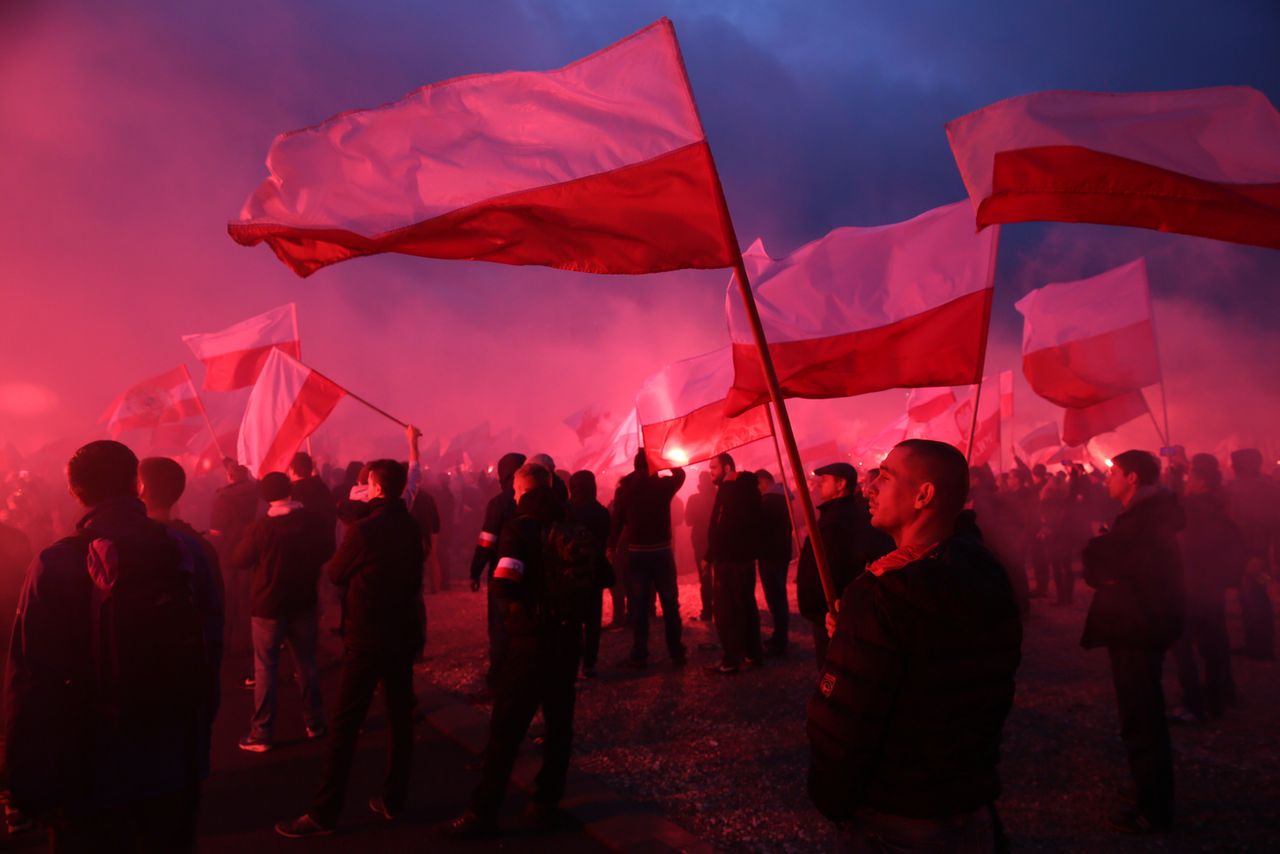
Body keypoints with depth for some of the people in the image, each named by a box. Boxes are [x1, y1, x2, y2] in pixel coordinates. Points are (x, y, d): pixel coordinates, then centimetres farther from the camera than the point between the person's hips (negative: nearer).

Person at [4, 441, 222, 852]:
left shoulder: (54, 566, -17)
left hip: (91, 776, -2)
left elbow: (30, 681, -14)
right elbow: (210, 646, -2)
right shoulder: (187, 551, -7)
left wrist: (26, 782, -3)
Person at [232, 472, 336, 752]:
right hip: (305, 603, 3)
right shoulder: (317, 522, -10)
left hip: (269, 606, -3)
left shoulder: (262, 527, -19)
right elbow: (328, 554, 8)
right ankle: (315, 723, 24)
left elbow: (239, 561, -4)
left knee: (265, 668, 6)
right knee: (307, 664, 15)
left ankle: (261, 735, 10)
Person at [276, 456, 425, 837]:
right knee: (400, 718, 12)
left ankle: (324, 813, 6)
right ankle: (393, 799, 22)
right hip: (403, 633, 7)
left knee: (345, 724, 0)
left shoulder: (364, 529, -16)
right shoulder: (412, 527, 4)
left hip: (367, 637, -6)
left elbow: (335, 574, -1)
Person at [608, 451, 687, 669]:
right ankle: (677, 653, 13)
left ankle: (639, 656, 6)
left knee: (638, 606, 4)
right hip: (662, 551, 0)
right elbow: (680, 474, 19)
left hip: (636, 553, 0)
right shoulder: (663, 484, -3)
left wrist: (611, 547, 6)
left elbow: (617, 521, -3)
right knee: (670, 604, 9)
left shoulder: (624, 488, -4)